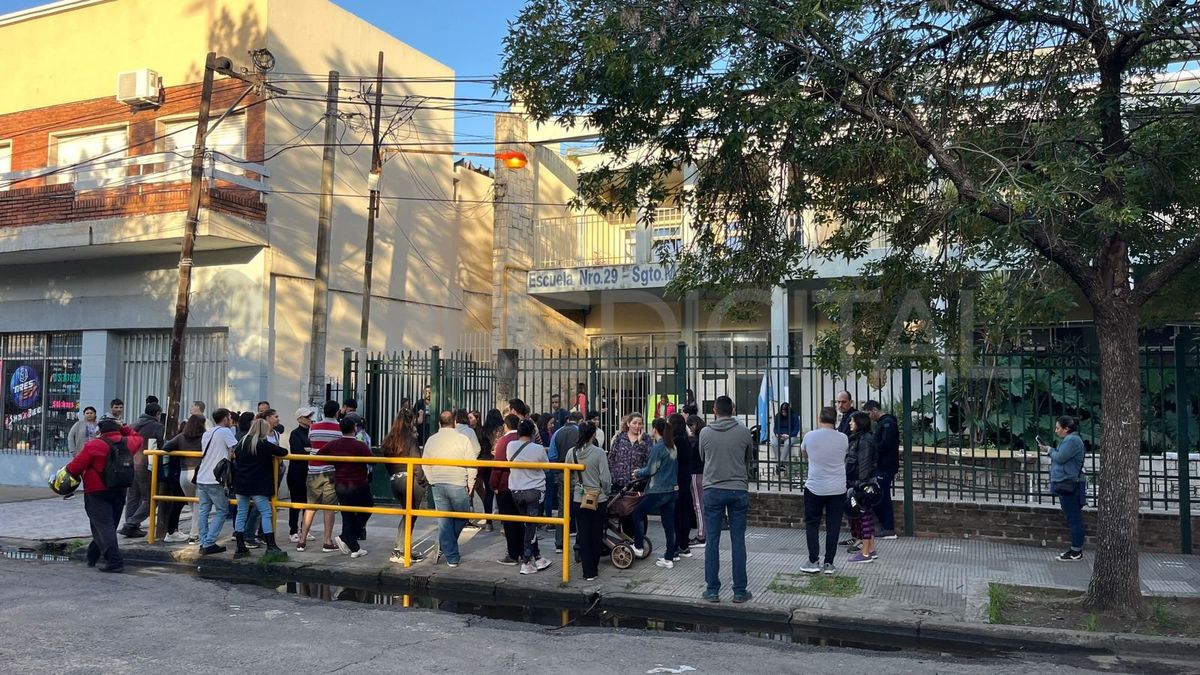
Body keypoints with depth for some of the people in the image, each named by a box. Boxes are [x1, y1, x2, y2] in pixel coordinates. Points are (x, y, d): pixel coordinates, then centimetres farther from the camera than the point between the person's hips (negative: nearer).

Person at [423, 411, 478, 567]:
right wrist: (470, 484, 4)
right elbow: (471, 464, -7)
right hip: (458, 484, -4)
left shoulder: (431, 440, 4)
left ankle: (451, 557, 12)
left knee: (443, 522, 9)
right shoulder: (463, 439, -7)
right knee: (461, 517, 17)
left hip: (438, 485, 4)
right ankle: (448, 547, 20)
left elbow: (425, 464, 8)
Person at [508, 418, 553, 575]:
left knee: (529, 525, 16)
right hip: (534, 491, -4)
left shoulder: (511, 446, -6)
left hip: (515, 491, 4)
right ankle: (526, 563, 1)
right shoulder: (538, 449, -15)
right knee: (532, 526, 2)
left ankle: (537, 557, 24)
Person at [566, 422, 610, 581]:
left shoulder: (571, 453, -5)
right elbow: (605, 478, -12)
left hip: (579, 500, 2)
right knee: (597, 534, 13)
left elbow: (568, 478, 1)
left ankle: (588, 571, 8)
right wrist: (606, 493, 6)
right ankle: (594, 567, 25)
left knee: (583, 535, 8)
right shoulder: (598, 452, -14)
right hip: (598, 500, -2)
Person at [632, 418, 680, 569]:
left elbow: (651, 470, -12)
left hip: (658, 491, -8)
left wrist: (637, 473, 8)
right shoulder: (672, 447, 10)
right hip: (673, 490, 8)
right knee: (669, 524, 9)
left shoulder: (657, 448, -14)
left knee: (637, 514, 10)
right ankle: (669, 558, 11)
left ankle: (638, 547, 15)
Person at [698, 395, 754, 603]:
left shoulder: (705, 433, -4)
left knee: (712, 541, 6)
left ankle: (712, 590, 9)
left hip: (713, 490, 0)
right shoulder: (744, 432, -4)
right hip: (738, 490, 0)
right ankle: (740, 591, 10)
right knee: (738, 542, 5)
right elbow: (750, 461, 12)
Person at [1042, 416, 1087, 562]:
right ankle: (1075, 550, 20)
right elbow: (1060, 458, 19)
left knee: (1074, 519, -6)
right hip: (1066, 485, 11)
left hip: (1069, 486, -11)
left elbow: (1060, 458, -19)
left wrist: (1049, 450, -2)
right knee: (1073, 519, 14)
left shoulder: (1072, 440, -15)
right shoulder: (1069, 439, 19)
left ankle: (1076, 552, -2)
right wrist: (1050, 450, 6)